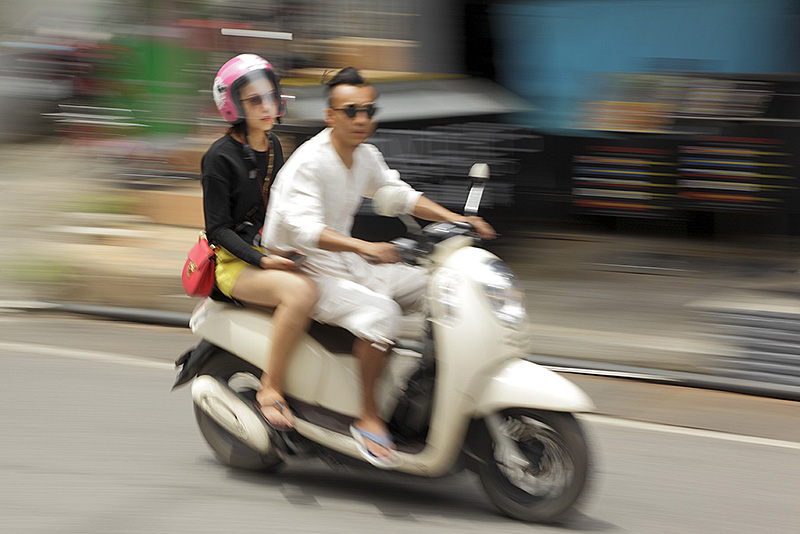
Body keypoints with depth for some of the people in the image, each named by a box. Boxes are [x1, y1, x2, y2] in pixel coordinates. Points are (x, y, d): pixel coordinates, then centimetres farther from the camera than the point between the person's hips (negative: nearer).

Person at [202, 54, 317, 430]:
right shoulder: (220, 157, -10)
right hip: (236, 264, -8)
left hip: (276, 254, 8)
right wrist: (263, 260, -24)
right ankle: (270, 390, -27)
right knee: (301, 292, -35)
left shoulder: (274, 146, 12)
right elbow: (219, 229, -13)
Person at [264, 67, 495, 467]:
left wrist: (455, 219, 1)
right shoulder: (308, 163, -21)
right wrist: (364, 247, -48)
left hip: (347, 261, 9)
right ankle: (368, 418, -21)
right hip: (304, 270, -9)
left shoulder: (366, 156, 5)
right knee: (381, 312, -32)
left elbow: (400, 194, 16)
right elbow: (304, 227, -34)